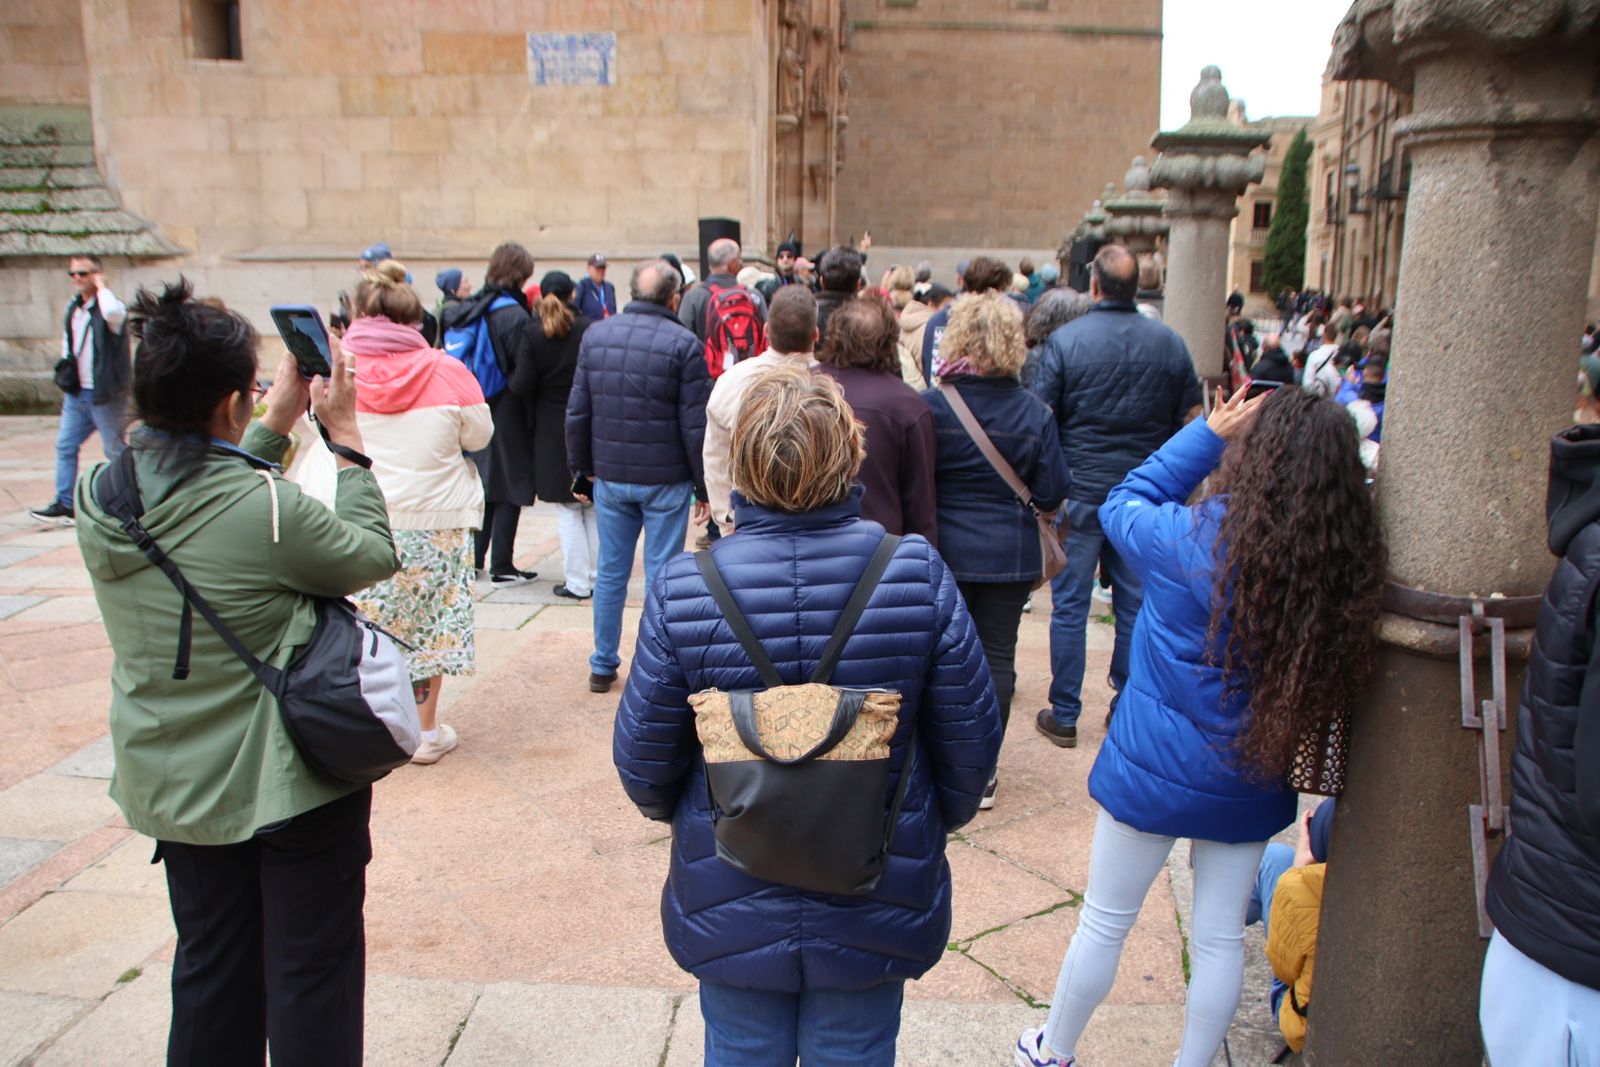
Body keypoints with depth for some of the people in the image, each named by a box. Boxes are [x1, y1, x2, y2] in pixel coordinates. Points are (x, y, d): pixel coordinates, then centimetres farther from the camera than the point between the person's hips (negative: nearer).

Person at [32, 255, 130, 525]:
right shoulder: (73, 307, 11)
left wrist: (101, 286, -22)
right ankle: (65, 504, 18)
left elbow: (113, 313, -39)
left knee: (115, 450, 1)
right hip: (76, 393, 8)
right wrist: (66, 373, 15)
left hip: (105, 395, -8)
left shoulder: (110, 305, -12)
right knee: (65, 446, 10)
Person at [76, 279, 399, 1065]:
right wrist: (345, 436, -4)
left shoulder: (97, 495, -8)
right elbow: (374, 556, -10)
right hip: (290, 783, -6)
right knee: (311, 977, 12)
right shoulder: (268, 507, -27)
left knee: (210, 974, 23)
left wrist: (278, 423, 9)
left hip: (171, 784, 6)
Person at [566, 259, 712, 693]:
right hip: (665, 479, -4)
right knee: (661, 576, 4)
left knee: (610, 572, 13)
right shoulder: (682, 343, -10)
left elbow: (577, 410, 6)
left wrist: (583, 466, 16)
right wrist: (703, 486, -3)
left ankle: (603, 666, 22)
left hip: (610, 477, 4)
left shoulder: (595, 335, 4)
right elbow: (696, 425, -10)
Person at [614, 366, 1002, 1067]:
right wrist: (940, 820, 13)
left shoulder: (682, 590, -20)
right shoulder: (917, 575, -18)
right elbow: (972, 741, -8)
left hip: (731, 909, 0)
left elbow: (643, 760, -9)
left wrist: (670, 810, 15)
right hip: (875, 905, 1)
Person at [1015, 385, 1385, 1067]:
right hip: (1250, 782, 3)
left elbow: (1121, 505, -3)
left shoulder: (1190, 541, -23)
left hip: (1155, 772, -2)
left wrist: (1210, 433, -2)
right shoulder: (1348, 566, -14)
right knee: (1221, 939, 19)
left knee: (1104, 923, 16)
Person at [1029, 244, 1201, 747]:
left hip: (1079, 492, -3)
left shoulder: (1065, 340, -9)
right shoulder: (1170, 343, 2)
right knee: (1136, 603, 12)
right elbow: (1191, 422, 7)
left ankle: (1064, 716, 11)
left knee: (1070, 606, 5)